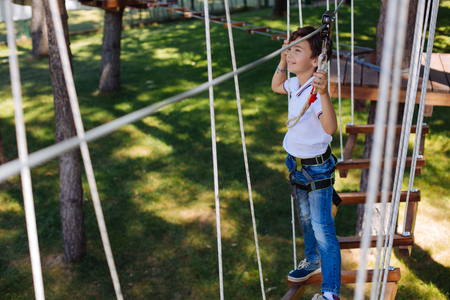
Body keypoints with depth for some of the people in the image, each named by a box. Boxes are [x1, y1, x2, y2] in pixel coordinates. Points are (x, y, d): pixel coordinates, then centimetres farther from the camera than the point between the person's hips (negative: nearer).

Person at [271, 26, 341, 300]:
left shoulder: (316, 90, -27)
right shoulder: (295, 84, -3)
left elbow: (330, 128, -43)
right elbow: (276, 86, 21)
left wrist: (324, 94, -57)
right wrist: (283, 60, 6)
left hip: (317, 168, -9)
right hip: (296, 163, 9)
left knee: (323, 229, -4)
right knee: (306, 218, 25)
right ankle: (312, 261, 48)